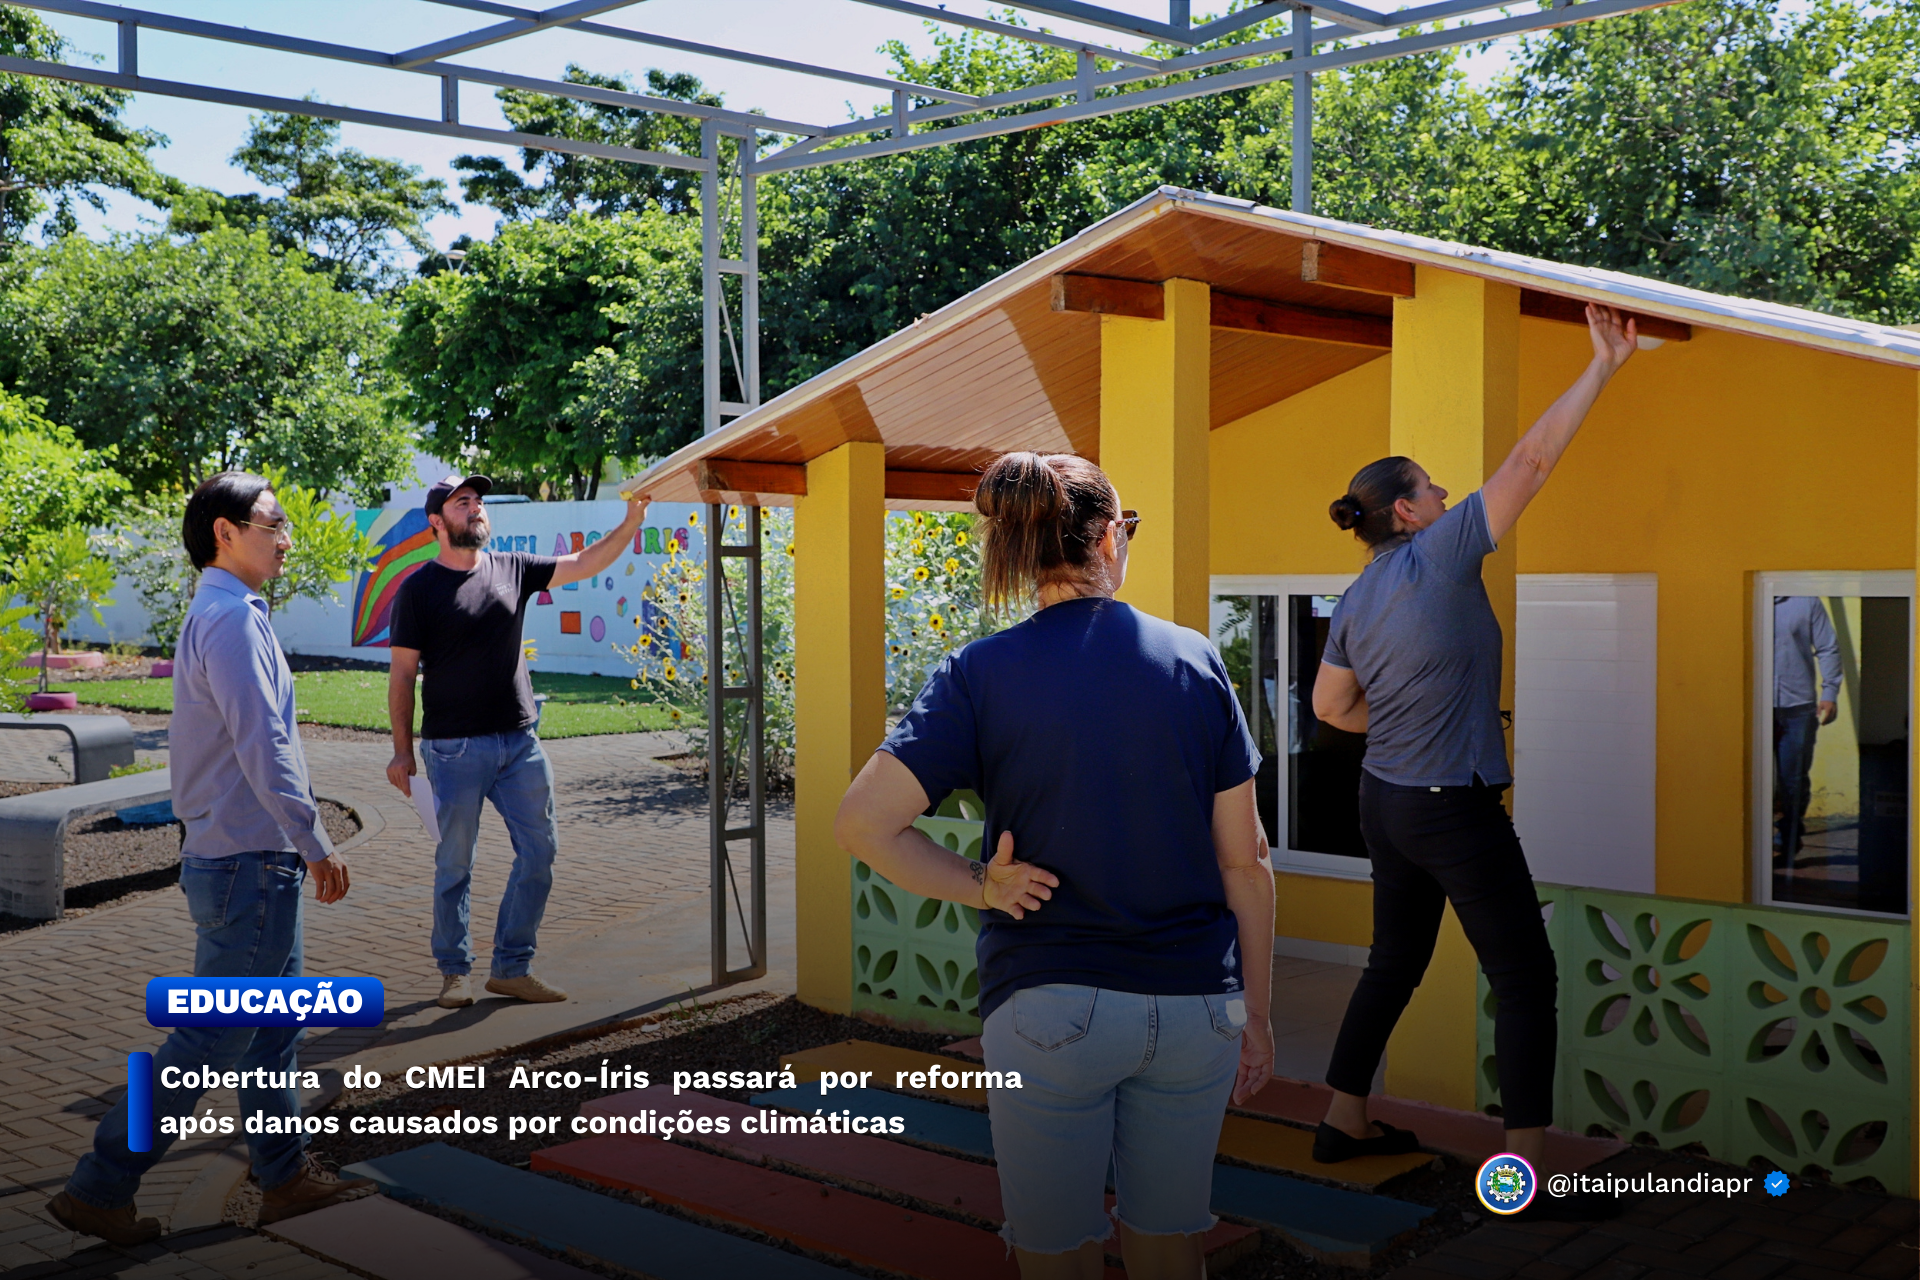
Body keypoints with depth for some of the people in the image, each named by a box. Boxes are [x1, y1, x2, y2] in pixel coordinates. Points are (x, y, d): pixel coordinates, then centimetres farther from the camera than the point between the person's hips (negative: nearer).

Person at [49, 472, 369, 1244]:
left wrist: (299, 846, 21)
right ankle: (99, 1189, 7)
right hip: (248, 863, -10)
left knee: (275, 1028, 16)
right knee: (213, 1039, -3)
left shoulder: (216, 616, 15)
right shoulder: (231, 618, -17)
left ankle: (286, 1178, 26)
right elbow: (264, 750, -22)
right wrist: (318, 846, -17)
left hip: (248, 859, 10)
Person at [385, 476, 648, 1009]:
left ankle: (512, 967, 15)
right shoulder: (419, 589, -3)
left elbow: (584, 564, 6)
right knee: (454, 864, 4)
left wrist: (630, 523, -9)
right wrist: (402, 750, -7)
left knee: (540, 849, 3)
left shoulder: (512, 569, 9)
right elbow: (402, 673, -3)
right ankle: (455, 971, 18)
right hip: (455, 749, -4)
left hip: (520, 741, 4)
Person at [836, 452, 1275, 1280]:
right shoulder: (1194, 660, 0)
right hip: (1192, 1000, 2)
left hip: (1050, 1006, -2)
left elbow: (860, 824, -16)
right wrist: (1255, 1014, 10)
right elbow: (1244, 861, 1)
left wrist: (979, 888, -4)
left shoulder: (981, 675, -6)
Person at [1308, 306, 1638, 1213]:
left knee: (1395, 963, 21)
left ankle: (1344, 1123, 30)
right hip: (1454, 813, -8)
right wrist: (1603, 365, -8)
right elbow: (1530, 460, -13)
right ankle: (1524, 1172, 1)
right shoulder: (1441, 552, -14)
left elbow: (1330, 705, 14)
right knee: (1525, 978, 1)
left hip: (1385, 800, 8)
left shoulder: (1355, 602, 6)